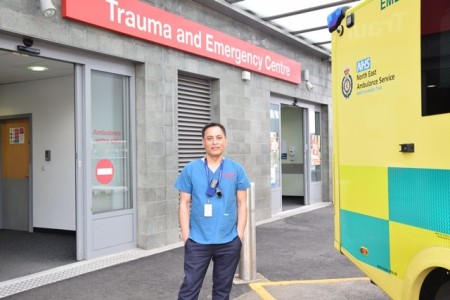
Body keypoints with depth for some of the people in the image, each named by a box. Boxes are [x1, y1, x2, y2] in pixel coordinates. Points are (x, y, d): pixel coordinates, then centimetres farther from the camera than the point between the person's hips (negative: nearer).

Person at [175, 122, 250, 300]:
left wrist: (240, 234, -2)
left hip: (229, 242, 2)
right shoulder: (191, 169, -1)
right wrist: (186, 236, -4)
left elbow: (242, 203, 4)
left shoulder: (236, 169, 2)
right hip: (197, 241, -1)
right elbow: (184, 204, 1)